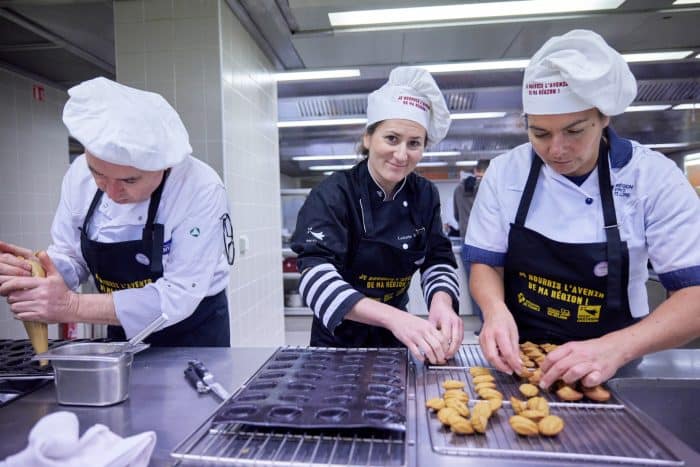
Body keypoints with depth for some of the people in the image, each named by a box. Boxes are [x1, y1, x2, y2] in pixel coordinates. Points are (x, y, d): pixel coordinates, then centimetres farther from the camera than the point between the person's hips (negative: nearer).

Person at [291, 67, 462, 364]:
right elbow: (316, 276, -28)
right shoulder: (332, 195, -17)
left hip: (395, 339, 3)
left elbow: (438, 260, -2)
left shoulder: (425, 195, -3)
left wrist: (441, 301, -25)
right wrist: (392, 316, -42)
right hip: (339, 340, -2)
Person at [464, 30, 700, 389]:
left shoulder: (654, 177, -10)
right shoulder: (504, 172, -7)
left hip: (608, 369, 2)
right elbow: (485, 264, -1)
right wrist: (496, 310, -22)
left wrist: (616, 348, -28)